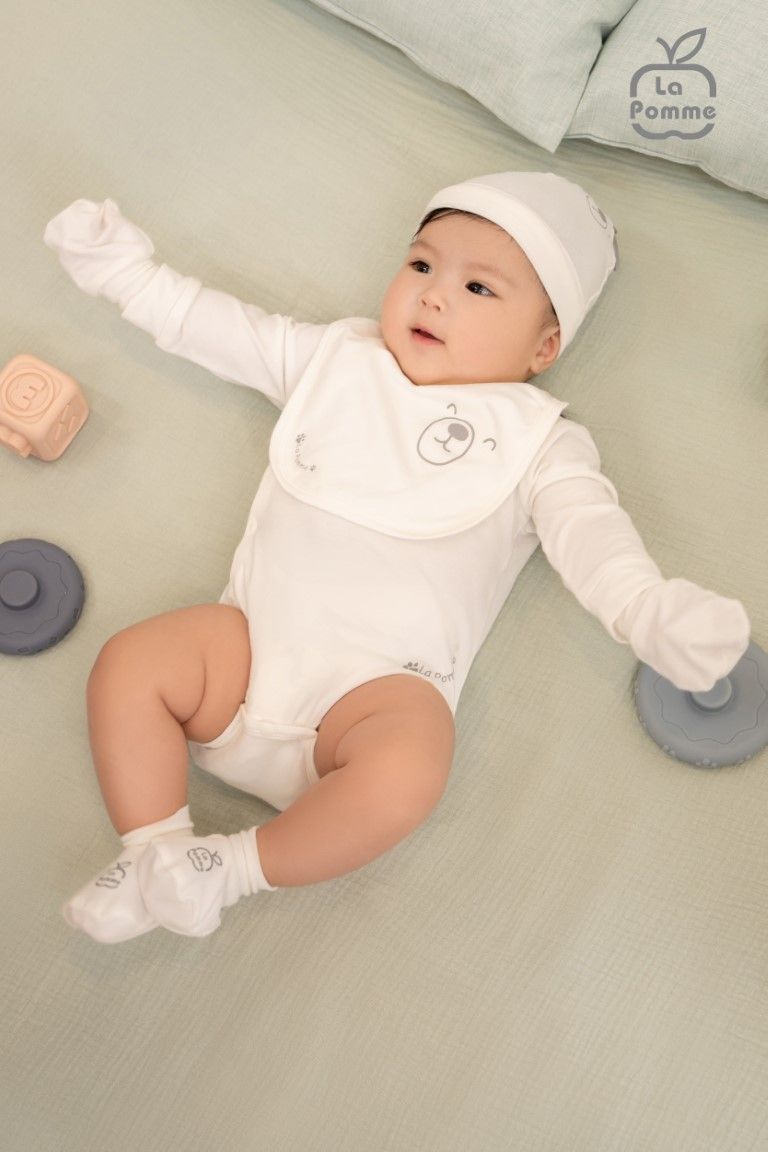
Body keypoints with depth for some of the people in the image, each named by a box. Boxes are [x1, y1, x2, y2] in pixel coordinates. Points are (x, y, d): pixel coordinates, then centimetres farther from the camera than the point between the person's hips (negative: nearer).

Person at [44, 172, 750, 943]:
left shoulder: (535, 438, 10)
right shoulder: (336, 359, 19)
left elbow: (587, 529, -4)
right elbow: (217, 328, 27)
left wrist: (653, 612, -23)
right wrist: (123, 270, 26)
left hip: (383, 683, -3)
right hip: (254, 640, 4)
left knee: (406, 773, -33)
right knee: (129, 665, -18)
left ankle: (232, 869, -13)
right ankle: (155, 853, -6)